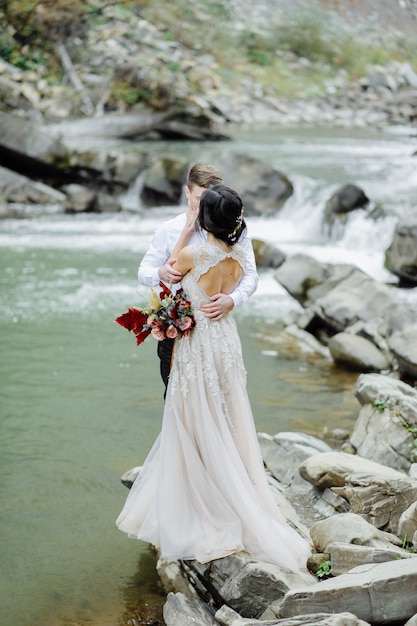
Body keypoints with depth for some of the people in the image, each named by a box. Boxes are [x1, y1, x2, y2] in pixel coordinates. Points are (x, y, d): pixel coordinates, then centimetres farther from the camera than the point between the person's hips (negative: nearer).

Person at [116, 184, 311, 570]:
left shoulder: (192, 254, -20)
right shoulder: (240, 258, -3)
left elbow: (170, 271, 2)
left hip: (197, 346, -6)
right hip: (227, 340, 6)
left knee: (198, 432, 7)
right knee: (226, 428, 16)